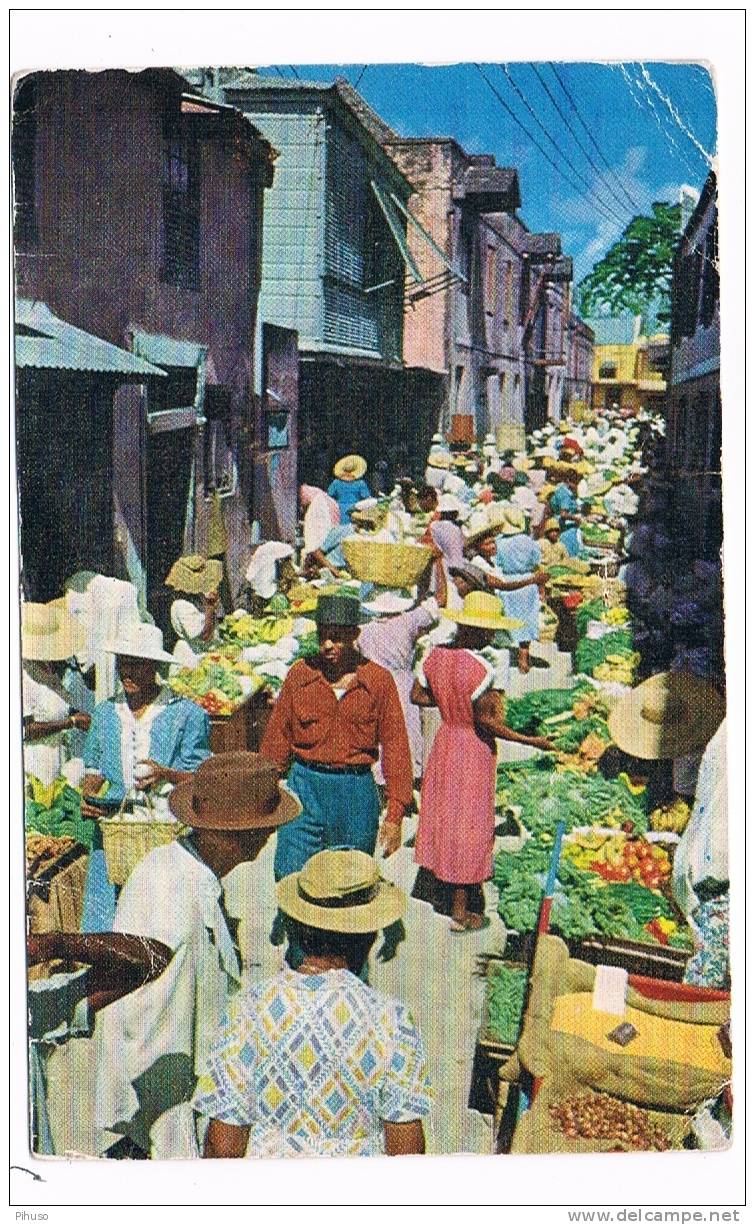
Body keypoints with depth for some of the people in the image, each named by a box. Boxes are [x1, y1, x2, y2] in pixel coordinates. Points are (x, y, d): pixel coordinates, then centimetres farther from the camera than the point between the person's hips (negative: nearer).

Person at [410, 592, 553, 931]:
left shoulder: (437, 655, -3)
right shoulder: (479, 668, -24)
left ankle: (434, 886, 33)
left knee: (442, 815, 19)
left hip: (445, 741, 7)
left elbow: (417, 696, 6)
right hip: (473, 751, -7)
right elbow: (485, 721, -23)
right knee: (468, 826, 5)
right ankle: (461, 912, 15)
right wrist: (527, 740, -17)